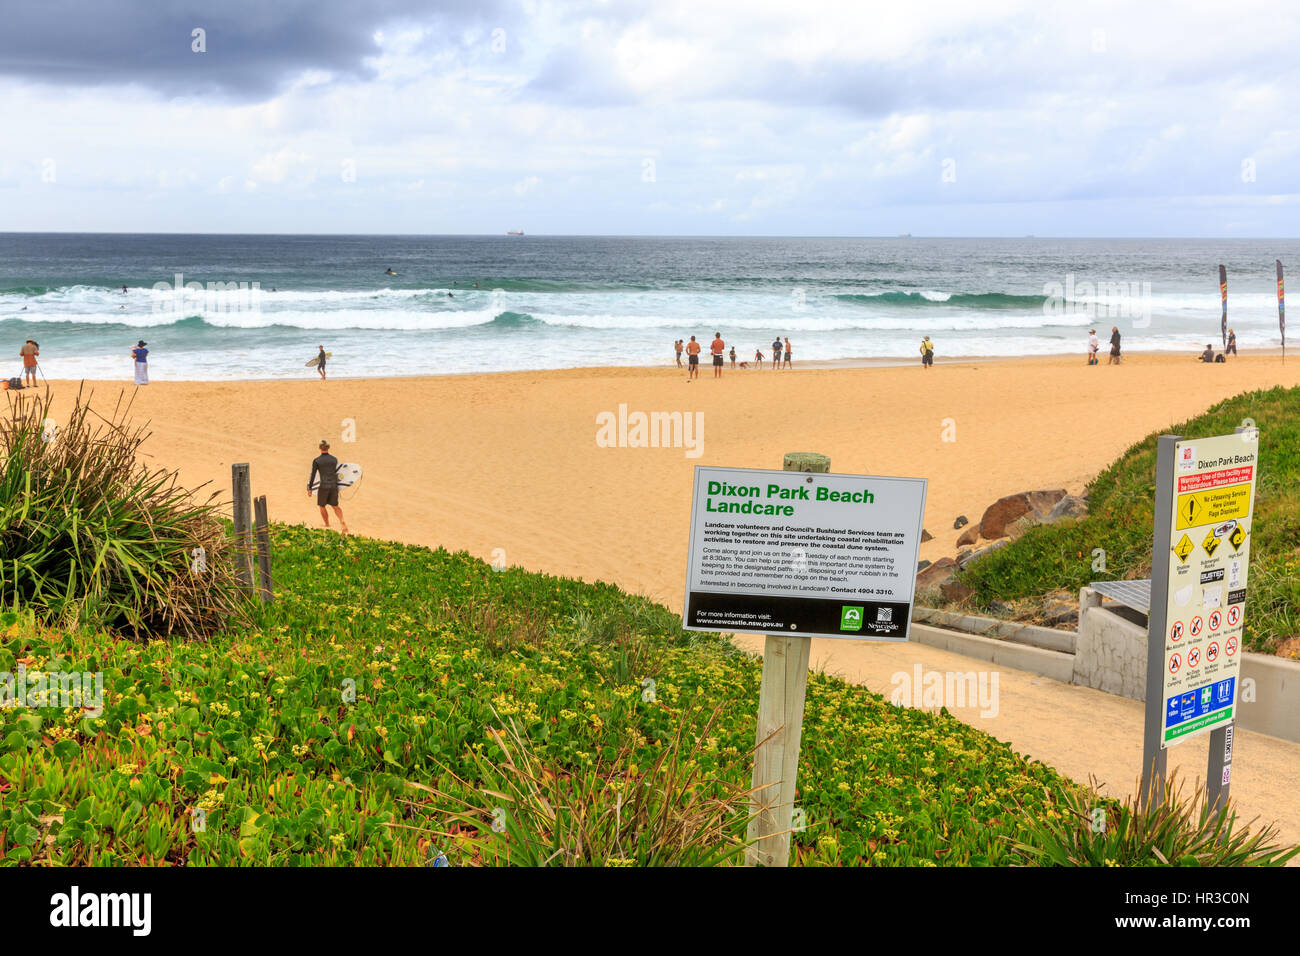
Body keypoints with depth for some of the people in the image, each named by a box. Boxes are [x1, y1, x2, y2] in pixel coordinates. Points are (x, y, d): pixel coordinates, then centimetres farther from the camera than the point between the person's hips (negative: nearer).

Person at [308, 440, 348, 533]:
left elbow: (313, 475, -8)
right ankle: (342, 521, -10)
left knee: (322, 506, 17)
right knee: (335, 506, 15)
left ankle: (327, 526, 21)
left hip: (323, 486, -3)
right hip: (334, 485, 3)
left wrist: (309, 489, -1)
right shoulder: (334, 459, 4)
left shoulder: (316, 461, -7)